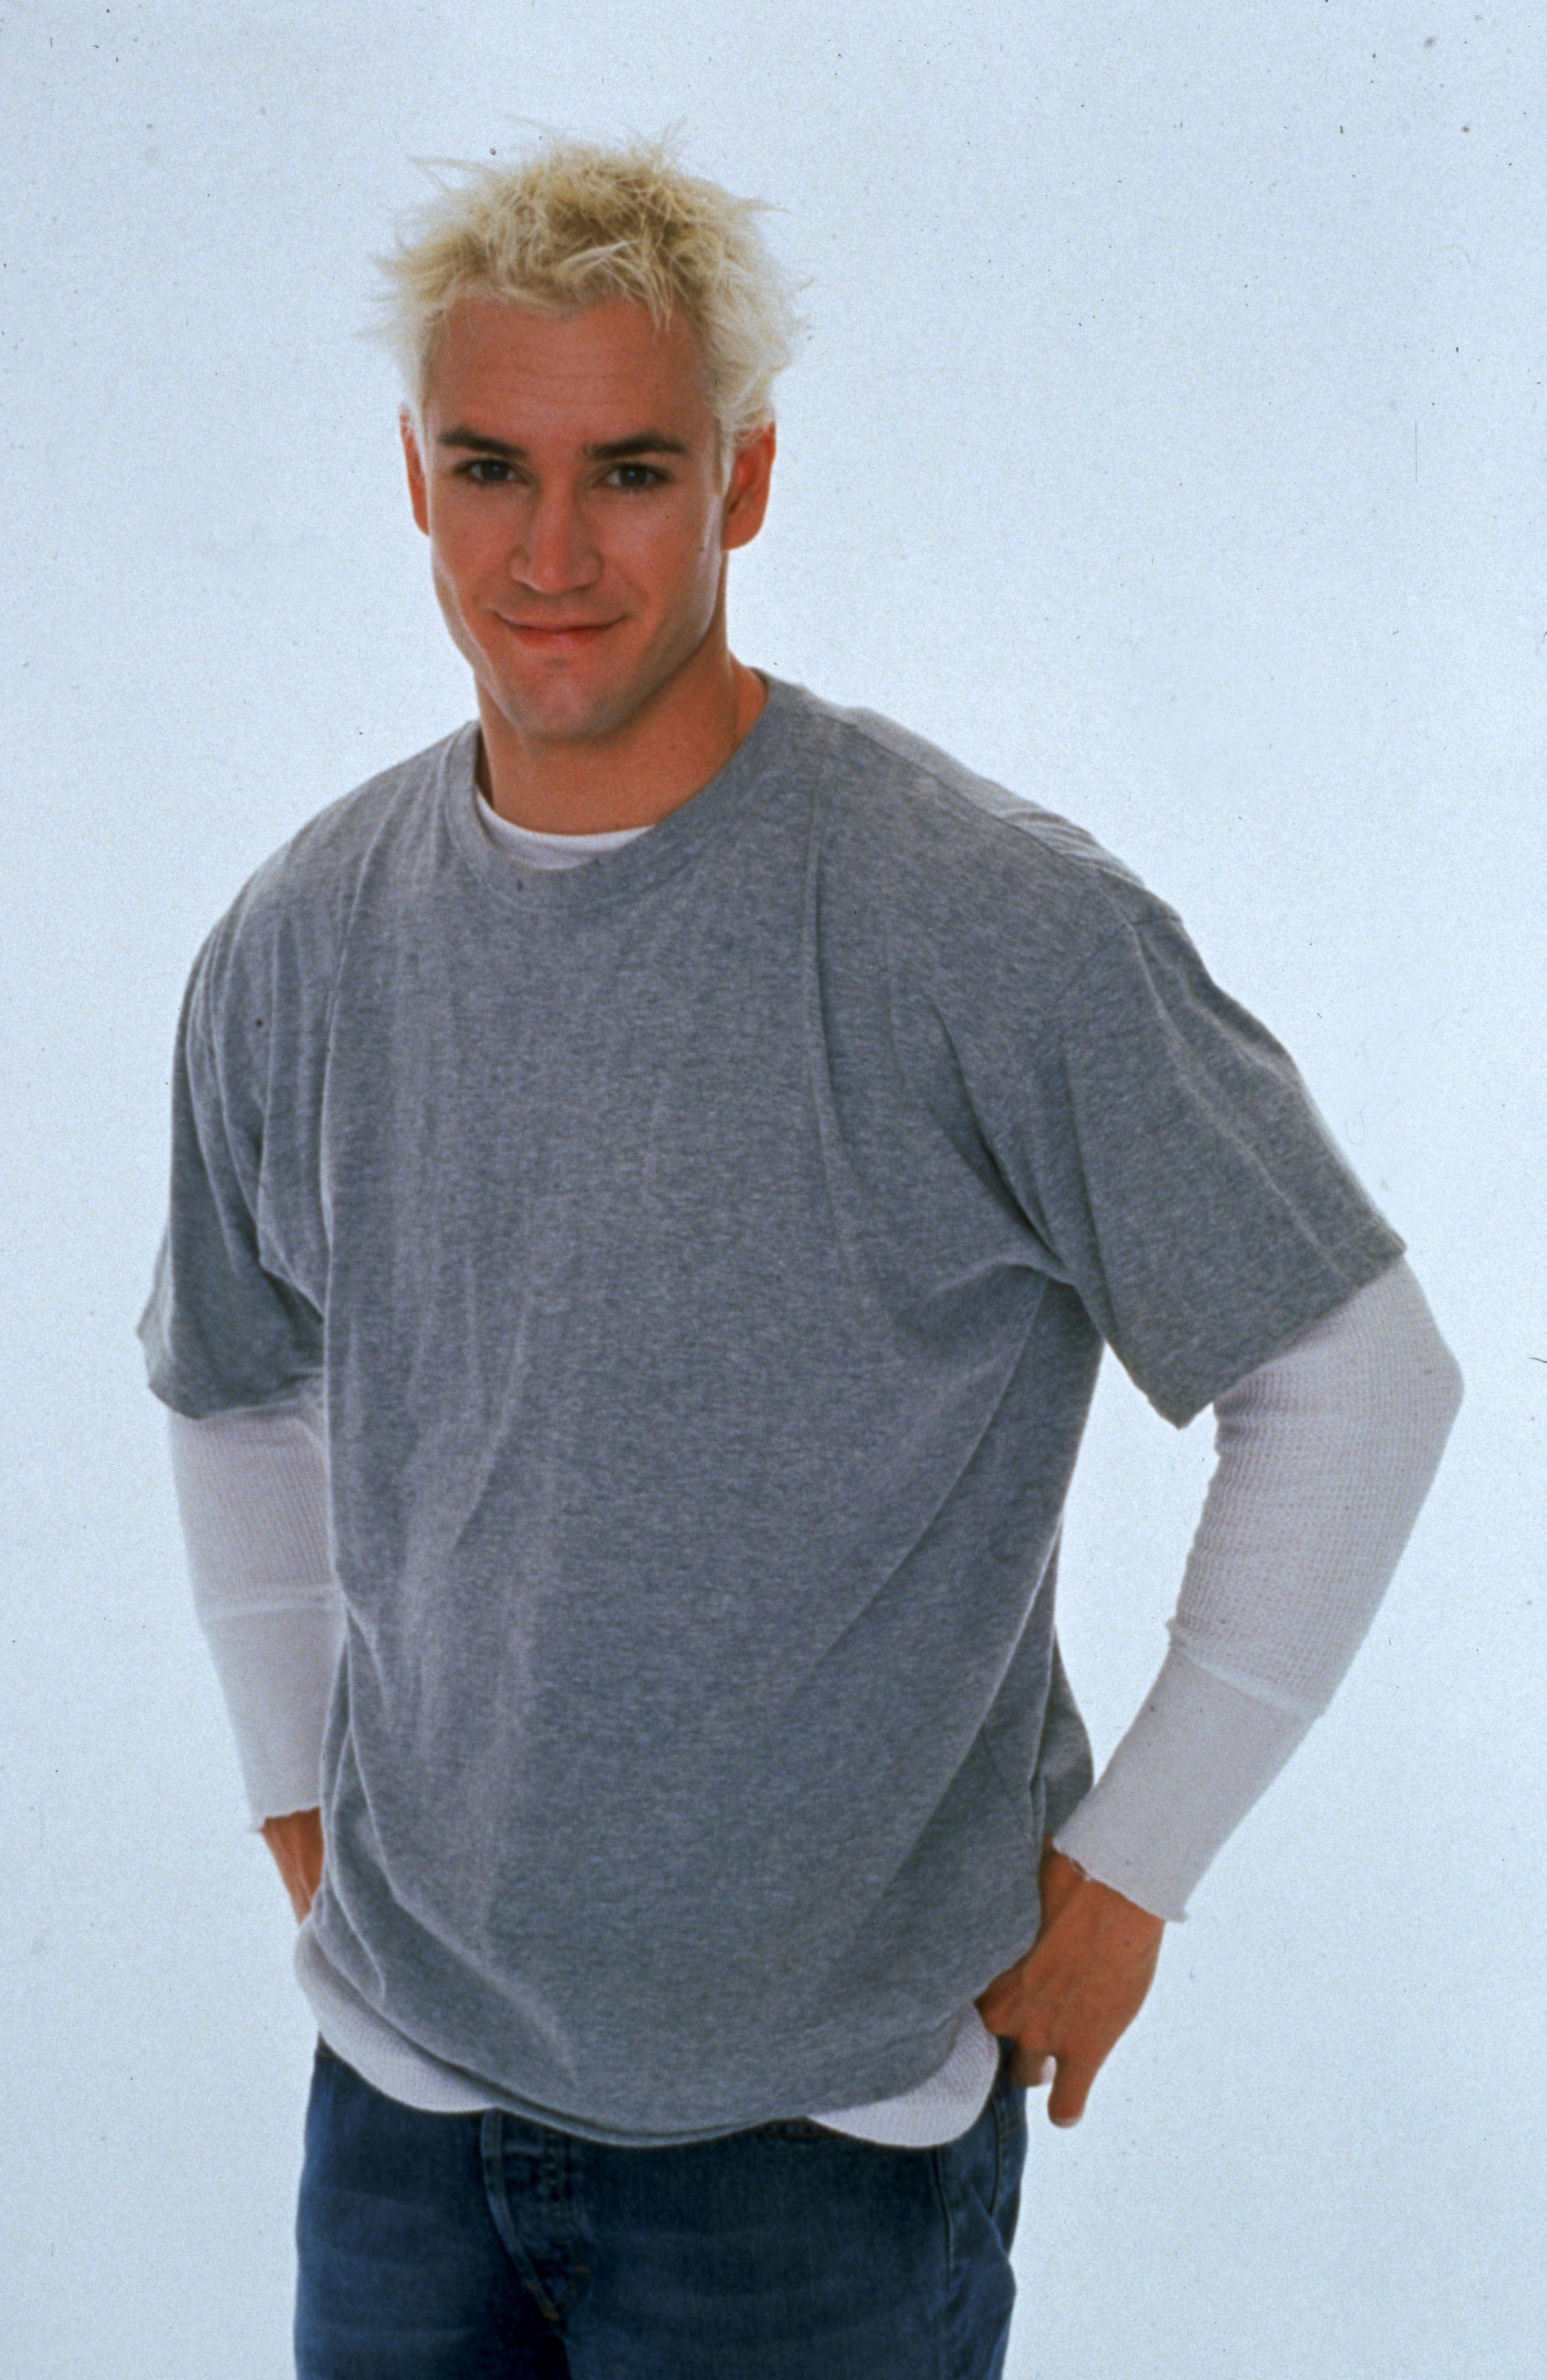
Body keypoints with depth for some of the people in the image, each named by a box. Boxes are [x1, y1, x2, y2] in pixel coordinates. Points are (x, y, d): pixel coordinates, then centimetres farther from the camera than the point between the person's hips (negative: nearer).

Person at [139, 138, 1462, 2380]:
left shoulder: (995, 929, -18)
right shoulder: (303, 945, -2)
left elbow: (1357, 1381, -11)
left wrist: (1130, 1866, -8)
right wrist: (301, 1810, 9)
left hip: (830, 2114, -4)